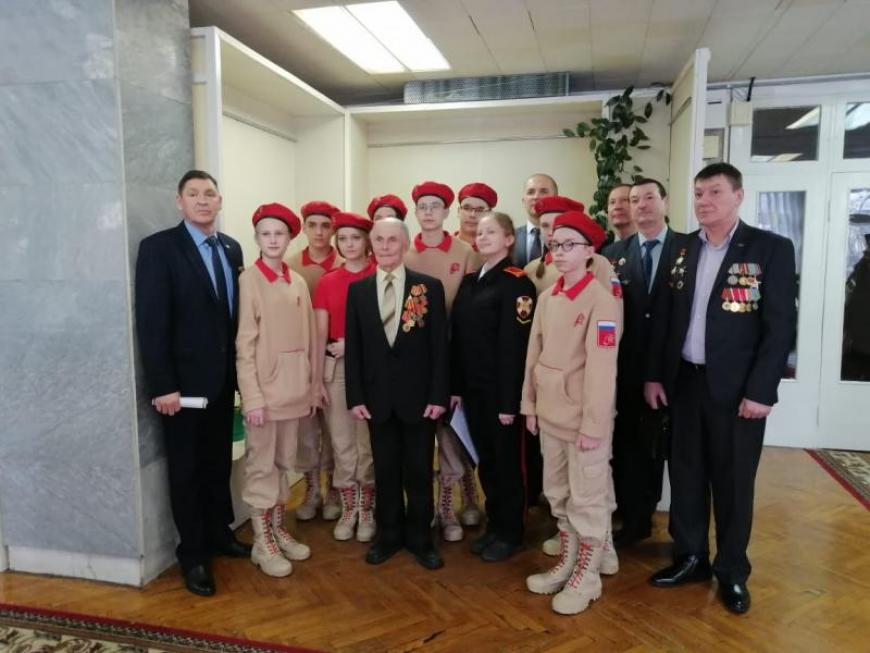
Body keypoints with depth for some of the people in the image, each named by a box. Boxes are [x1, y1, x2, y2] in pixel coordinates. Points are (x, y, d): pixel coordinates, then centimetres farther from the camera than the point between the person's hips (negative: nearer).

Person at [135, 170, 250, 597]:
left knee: (219, 463, 17)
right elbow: (151, 323, -15)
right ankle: (192, 554, 24)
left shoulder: (231, 248, 8)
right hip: (183, 382, -5)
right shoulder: (158, 248, -10)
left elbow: (237, 312, 8)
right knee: (186, 470, 9)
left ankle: (220, 534, 35)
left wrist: (241, 370, 4)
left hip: (224, 378, 5)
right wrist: (162, 386, -18)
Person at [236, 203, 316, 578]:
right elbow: (244, 345, -11)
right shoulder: (249, 280, -8)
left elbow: (309, 339, 9)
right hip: (264, 386, -5)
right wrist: (252, 397, -15)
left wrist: (313, 386, 8)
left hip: (295, 387, 5)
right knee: (261, 465, 5)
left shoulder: (298, 283, 6)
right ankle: (261, 542, 18)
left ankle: (278, 529, 31)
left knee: (284, 462, 16)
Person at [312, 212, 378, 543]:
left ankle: (366, 509, 22)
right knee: (341, 442, 9)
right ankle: (348, 508, 24)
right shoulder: (327, 282, 6)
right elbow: (320, 335, 4)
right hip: (336, 368, 3)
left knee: (368, 441, 5)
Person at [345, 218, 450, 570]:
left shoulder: (430, 287, -2)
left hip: (419, 396, -1)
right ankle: (388, 534, 30)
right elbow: (352, 348, 3)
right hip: (377, 397, 2)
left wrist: (439, 395, -9)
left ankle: (420, 537, 26)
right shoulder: (357, 290, 4)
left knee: (419, 471, 9)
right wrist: (356, 396, -2)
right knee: (385, 470, 13)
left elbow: (440, 346, -4)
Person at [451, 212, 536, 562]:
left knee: (506, 460, 7)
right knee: (485, 460, 15)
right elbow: (458, 337, 9)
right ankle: (493, 525, 31)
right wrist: (455, 386, 5)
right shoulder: (469, 282, 11)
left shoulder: (517, 283, -11)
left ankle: (510, 532, 23)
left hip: (500, 389, -6)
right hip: (472, 387, 6)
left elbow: (515, 345, -15)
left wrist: (509, 400, -17)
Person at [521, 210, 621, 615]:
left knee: (587, 499, 6)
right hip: (550, 414, 7)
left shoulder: (602, 298, -15)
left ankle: (587, 576, 24)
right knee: (557, 495, 18)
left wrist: (594, 425, -18)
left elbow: (602, 366, -18)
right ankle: (567, 564, 35)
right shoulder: (546, 298, 7)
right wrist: (530, 404, 10)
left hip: (584, 416, -7)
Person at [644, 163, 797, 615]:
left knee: (732, 482, 8)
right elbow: (663, 317, 9)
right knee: (685, 474, 12)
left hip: (736, 388, -4)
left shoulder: (771, 249, -5)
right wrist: (654, 374, 4)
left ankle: (732, 571, 26)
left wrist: (760, 391, -14)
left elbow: (780, 326, -9)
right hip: (684, 382, 4)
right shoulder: (681, 250, 7)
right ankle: (689, 557, 30)